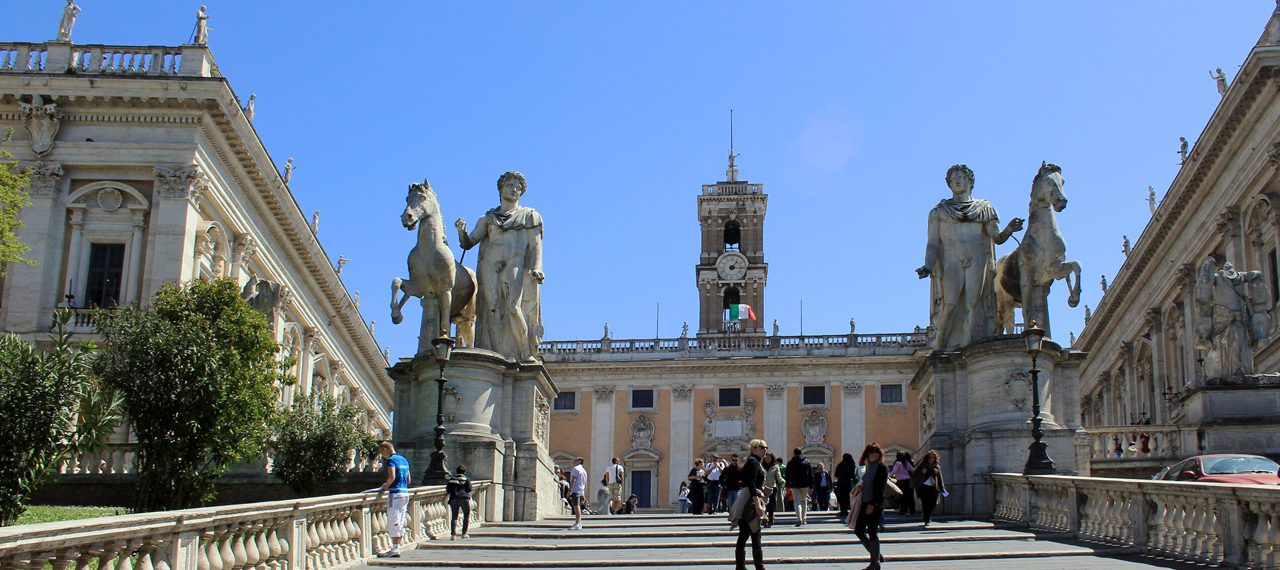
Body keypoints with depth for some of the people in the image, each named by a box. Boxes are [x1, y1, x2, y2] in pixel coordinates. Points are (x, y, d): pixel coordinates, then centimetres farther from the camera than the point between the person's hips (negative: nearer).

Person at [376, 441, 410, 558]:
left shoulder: (391, 460, -8)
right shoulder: (404, 460, 18)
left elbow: (392, 477, -22)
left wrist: (385, 486, -5)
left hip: (395, 493, -9)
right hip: (405, 493, 9)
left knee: (393, 521, -6)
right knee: (400, 522, 10)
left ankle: (394, 549, -6)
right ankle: (397, 548, 12)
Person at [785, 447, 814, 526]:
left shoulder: (790, 463, 2)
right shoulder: (807, 462, 7)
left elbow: (787, 475, 3)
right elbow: (811, 475, 5)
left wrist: (788, 485, 9)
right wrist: (811, 486, 5)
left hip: (795, 485, -2)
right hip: (805, 485, 2)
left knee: (797, 502, -6)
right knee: (804, 501, 17)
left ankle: (799, 519, -23)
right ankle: (804, 519, 17)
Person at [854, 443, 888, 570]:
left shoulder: (882, 468, -8)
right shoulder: (869, 467, 14)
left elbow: (881, 488, -15)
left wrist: (873, 505, -20)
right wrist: (861, 486, 5)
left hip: (876, 505, -8)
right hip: (865, 503, 8)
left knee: (872, 533, -4)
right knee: (858, 530, 8)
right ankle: (877, 555, 21)